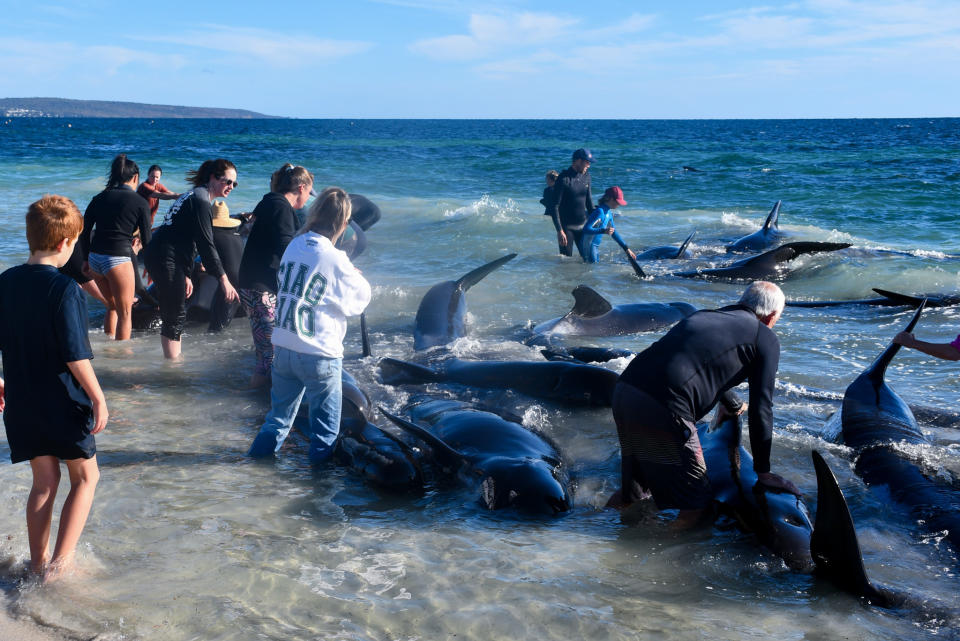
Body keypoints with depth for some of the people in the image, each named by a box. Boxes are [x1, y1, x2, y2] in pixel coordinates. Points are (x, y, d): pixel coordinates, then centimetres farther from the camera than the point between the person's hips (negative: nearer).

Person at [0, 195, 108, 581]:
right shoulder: (65, 290, -19)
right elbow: (76, 356, -20)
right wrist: (98, 399, -11)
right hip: (64, 403, -6)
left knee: (44, 482, 18)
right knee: (85, 477, 12)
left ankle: (38, 563, 23)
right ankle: (60, 561, 3)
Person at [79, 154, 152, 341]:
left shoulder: (100, 198, 10)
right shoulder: (139, 202, -2)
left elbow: (84, 232, 10)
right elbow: (146, 240, -1)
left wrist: (87, 259, 21)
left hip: (95, 257, 6)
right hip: (119, 259, -5)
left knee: (112, 304, 26)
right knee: (125, 312, 5)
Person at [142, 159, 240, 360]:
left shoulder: (195, 196, 18)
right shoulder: (200, 200, -15)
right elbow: (207, 245, -20)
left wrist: (185, 275, 24)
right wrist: (224, 280, -21)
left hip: (156, 255, 11)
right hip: (165, 259, -11)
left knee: (176, 314, 17)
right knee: (175, 315, -5)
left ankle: (175, 359, 26)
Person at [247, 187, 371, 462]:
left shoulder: (294, 245, 1)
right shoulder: (334, 259, -17)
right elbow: (357, 301, -5)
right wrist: (356, 277, 15)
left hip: (283, 346, 6)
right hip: (319, 354, -6)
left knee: (280, 409, 24)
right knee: (325, 417, 12)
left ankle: (262, 450, 32)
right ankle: (321, 458, 21)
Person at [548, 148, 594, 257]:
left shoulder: (586, 175, 4)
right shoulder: (563, 179, -17)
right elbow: (554, 207, -17)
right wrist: (559, 231, -22)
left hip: (582, 225, 6)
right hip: (567, 227, -6)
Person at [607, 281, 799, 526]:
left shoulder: (703, 315, 29)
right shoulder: (766, 338, 10)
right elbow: (761, 408, 10)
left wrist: (732, 403, 66)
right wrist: (763, 471, 20)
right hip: (663, 410, -7)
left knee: (632, 488, 26)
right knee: (695, 502, 8)